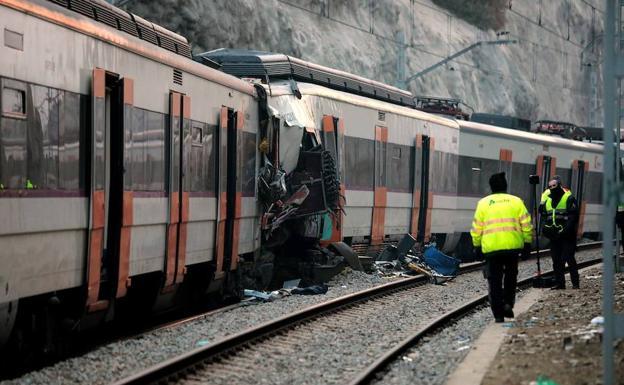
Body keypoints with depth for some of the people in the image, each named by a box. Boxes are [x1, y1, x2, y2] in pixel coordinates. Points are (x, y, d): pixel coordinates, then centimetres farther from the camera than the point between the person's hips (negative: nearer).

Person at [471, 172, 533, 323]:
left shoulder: (483, 203, 6)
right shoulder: (516, 201, 6)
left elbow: (476, 228, 5)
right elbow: (526, 225, 3)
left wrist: (477, 246, 15)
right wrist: (527, 244, 10)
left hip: (491, 248, -1)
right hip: (513, 246, 1)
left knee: (494, 281, 6)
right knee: (510, 276, 22)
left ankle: (498, 314, 2)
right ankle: (508, 303, 7)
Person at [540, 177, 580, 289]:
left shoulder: (569, 198, -4)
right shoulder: (547, 201, 16)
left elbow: (573, 217, -11)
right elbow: (544, 216, 23)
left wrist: (566, 230, -20)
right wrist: (545, 227, 4)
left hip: (567, 236, -7)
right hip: (554, 236, 7)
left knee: (569, 259, -10)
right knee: (556, 260, 7)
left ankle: (575, 283, -6)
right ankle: (559, 283, 13)